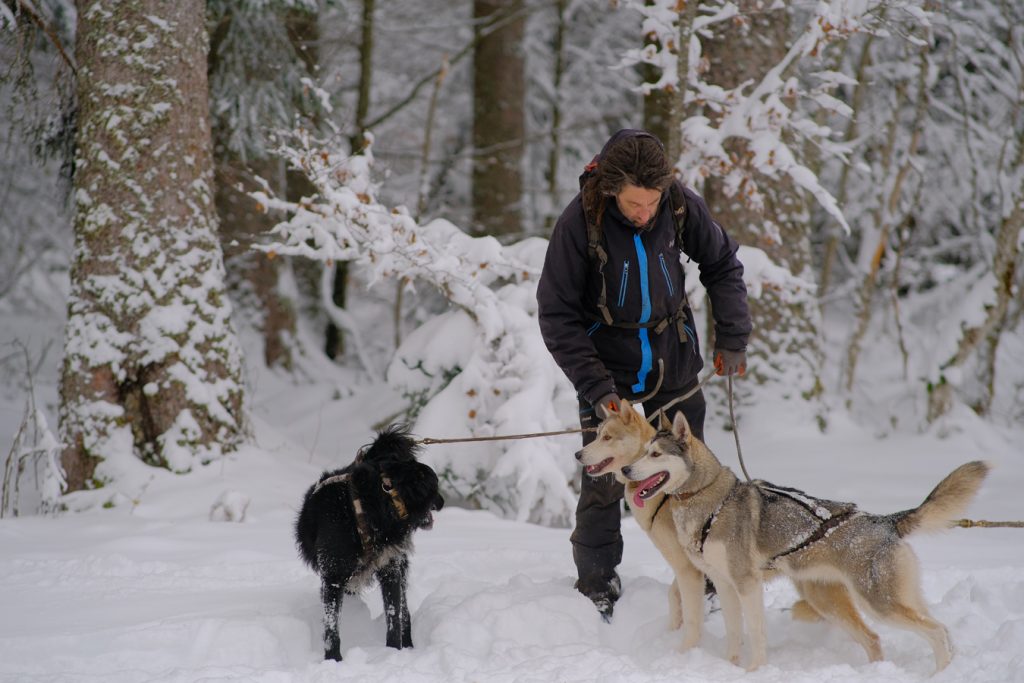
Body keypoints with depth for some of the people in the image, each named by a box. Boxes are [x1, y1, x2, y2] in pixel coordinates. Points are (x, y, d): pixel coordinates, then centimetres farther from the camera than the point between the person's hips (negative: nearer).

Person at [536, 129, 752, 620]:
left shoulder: (682, 206, -12)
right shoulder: (580, 221, -20)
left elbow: (722, 266, 7)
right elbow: (557, 315, -13)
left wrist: (732, 339, 2)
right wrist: (594, 386, -18)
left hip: (675, 370, 3)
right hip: (609, 377, -3)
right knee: (603, 486, -2)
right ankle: (596, 588, 15)